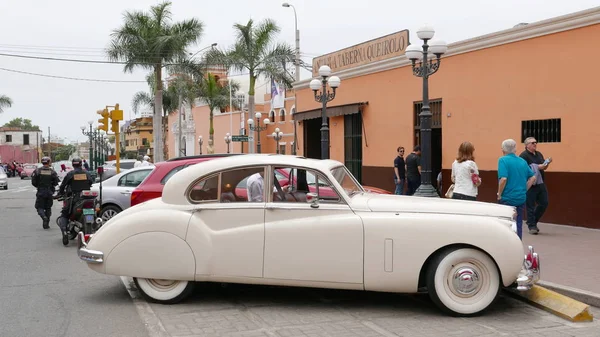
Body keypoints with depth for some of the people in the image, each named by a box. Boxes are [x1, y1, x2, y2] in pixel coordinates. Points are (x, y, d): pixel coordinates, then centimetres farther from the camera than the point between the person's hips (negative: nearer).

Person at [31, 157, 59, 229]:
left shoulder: (37, 171, -4)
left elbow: (33, 182, -4)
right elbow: (56, 182, -3)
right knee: (48, 208, 11)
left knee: (39, 207, 6)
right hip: (49, 192, 1)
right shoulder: (52, 172, -3)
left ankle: (44, 217, -24)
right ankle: (46, 224, 10)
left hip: (40, 192, -1)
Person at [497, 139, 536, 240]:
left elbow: (503, 179, -21)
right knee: (518, 225, 12)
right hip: (521, 198, 6)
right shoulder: (523, 161, 9)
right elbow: (532, 178, 12)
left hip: (507, 198, -5)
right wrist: (524, 190, 14)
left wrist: (499, 194, -10)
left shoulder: (503, 160, -10)